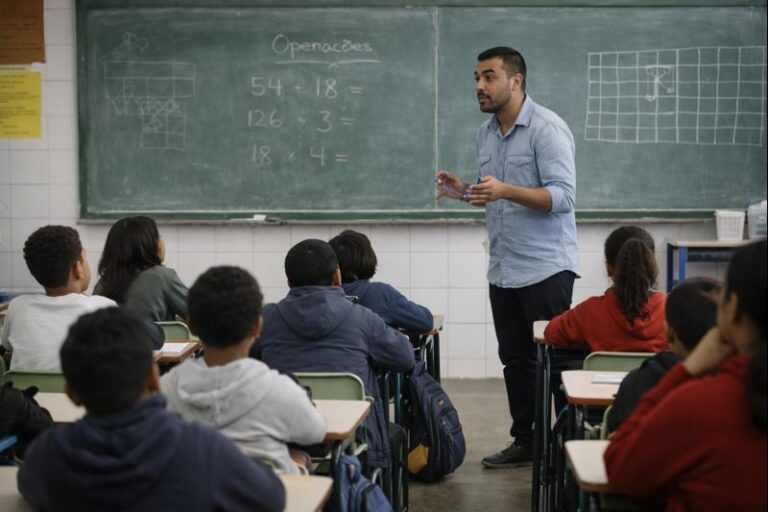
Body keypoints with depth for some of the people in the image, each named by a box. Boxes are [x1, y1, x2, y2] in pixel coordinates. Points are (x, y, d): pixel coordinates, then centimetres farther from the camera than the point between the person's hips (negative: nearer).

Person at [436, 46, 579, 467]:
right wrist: (463, 191, 2)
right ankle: (525, 441, 22)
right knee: (515, 360, 12)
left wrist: (505, 191, -31)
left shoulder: (547, 128, -12)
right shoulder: (485, 134, 13)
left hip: (546, 267, -8)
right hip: (503, 270, 8)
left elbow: (562, 196, -21)